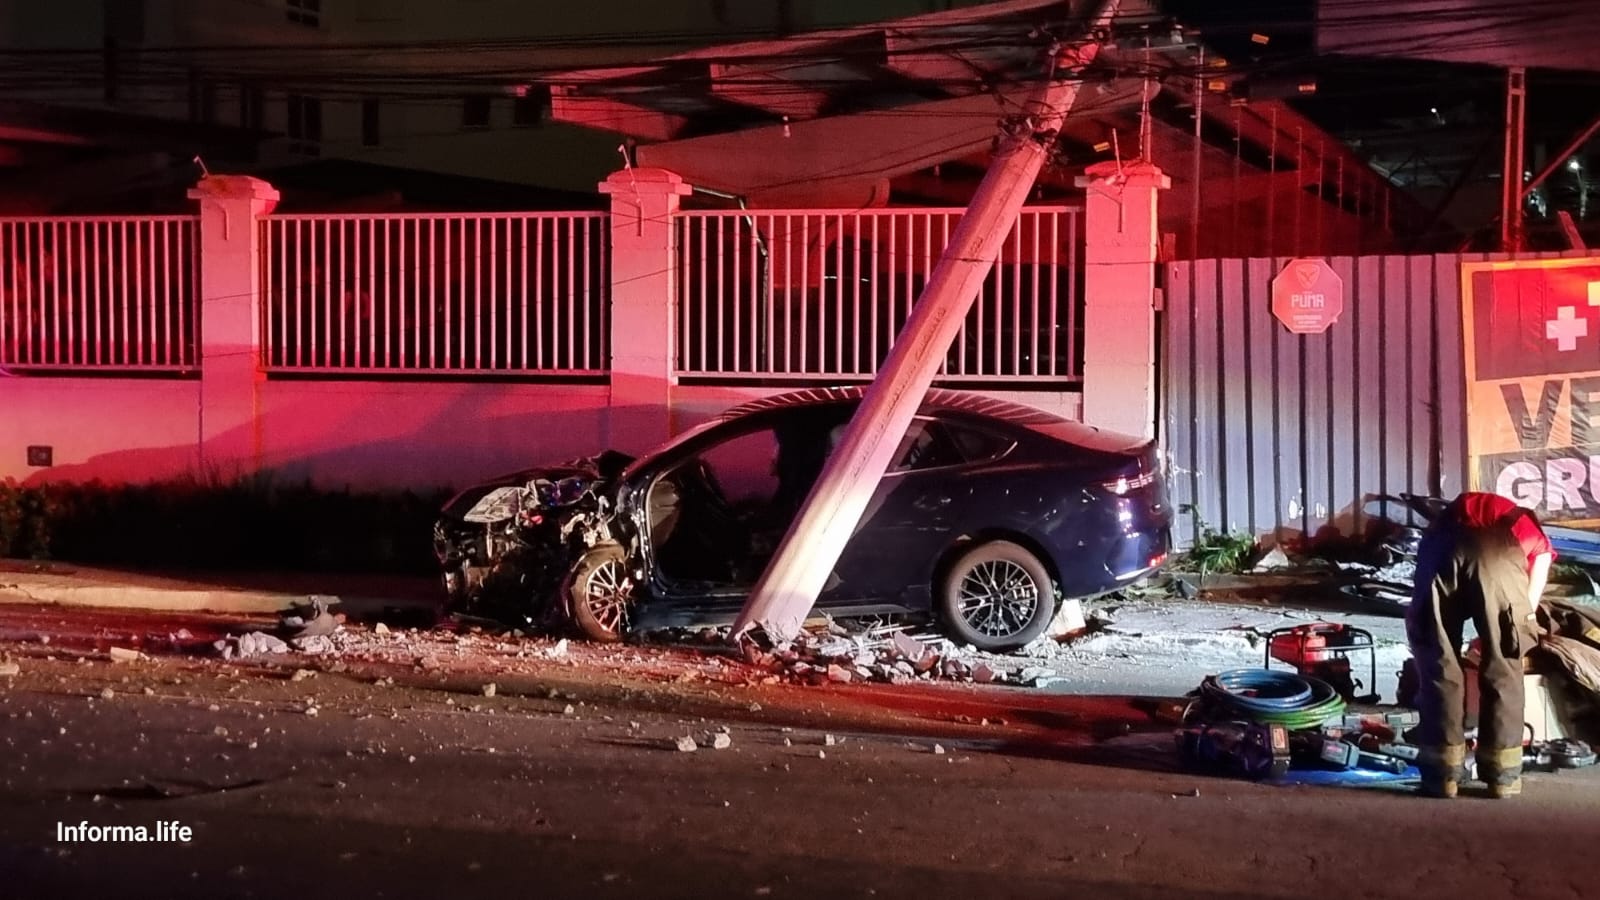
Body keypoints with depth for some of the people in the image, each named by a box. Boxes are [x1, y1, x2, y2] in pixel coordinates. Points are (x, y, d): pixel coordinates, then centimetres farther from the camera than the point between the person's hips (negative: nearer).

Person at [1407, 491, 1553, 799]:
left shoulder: (1454, 511, 45)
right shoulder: (1534, 536, 39)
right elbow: (1527, 607, 29)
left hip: (1444, 551, 1)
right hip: (1502, 556, -1)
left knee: (1437, 666, 13)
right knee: (1503, 667, 14)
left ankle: (1443, 773, 14)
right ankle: (1503, 774, 16)